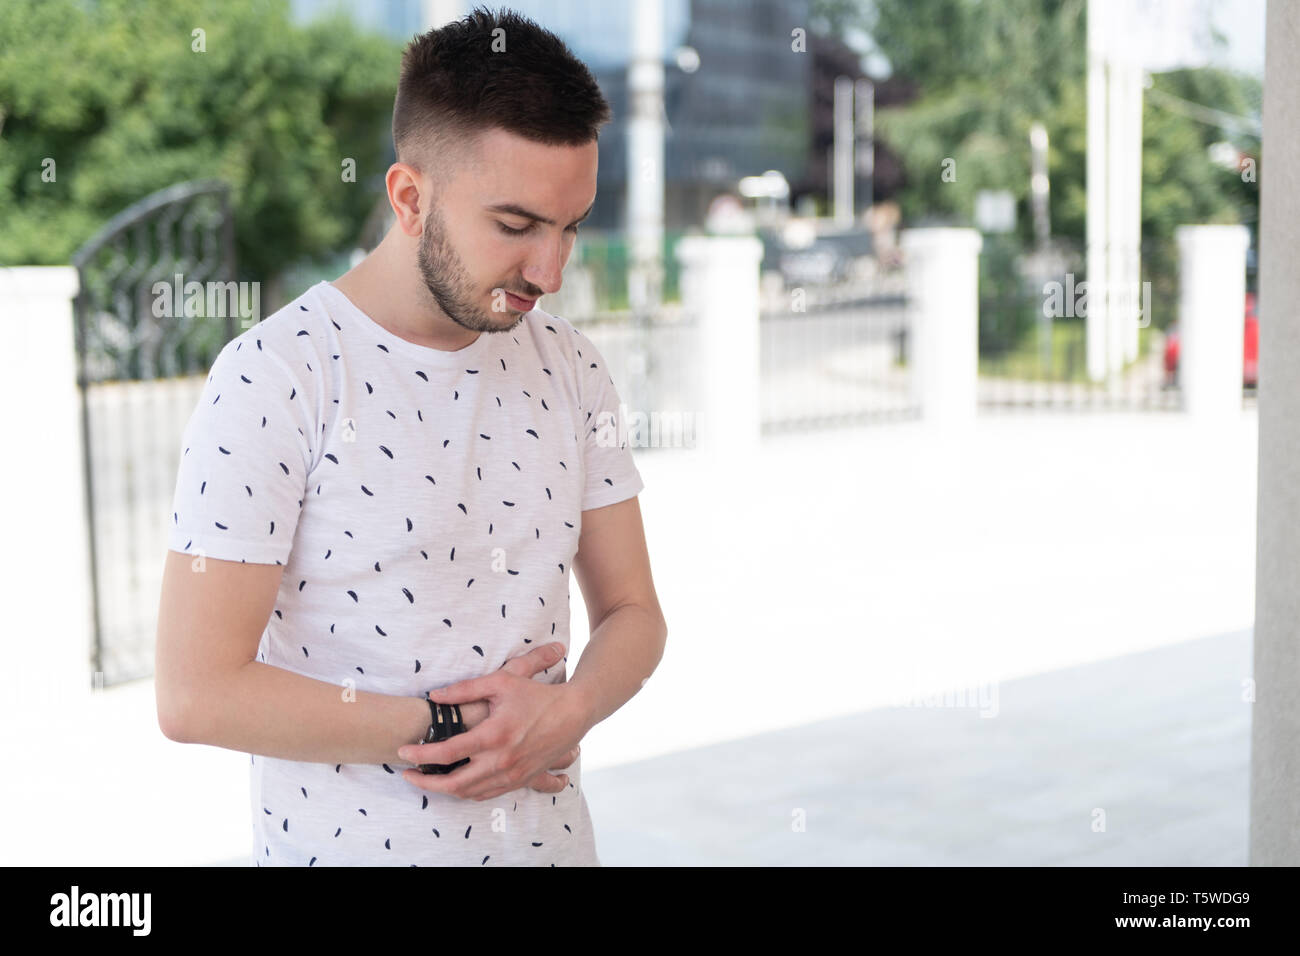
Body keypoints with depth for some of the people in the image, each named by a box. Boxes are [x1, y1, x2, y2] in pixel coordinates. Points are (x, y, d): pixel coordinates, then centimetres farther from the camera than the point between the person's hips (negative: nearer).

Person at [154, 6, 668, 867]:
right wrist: (451, 729, -16)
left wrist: (566, 712, -16)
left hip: (551, 836, 5)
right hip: (347, 844, -5)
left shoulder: (570, 368, 0)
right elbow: (197, 695, -20)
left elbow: (633, 613, 5)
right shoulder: (272, 378, -17)